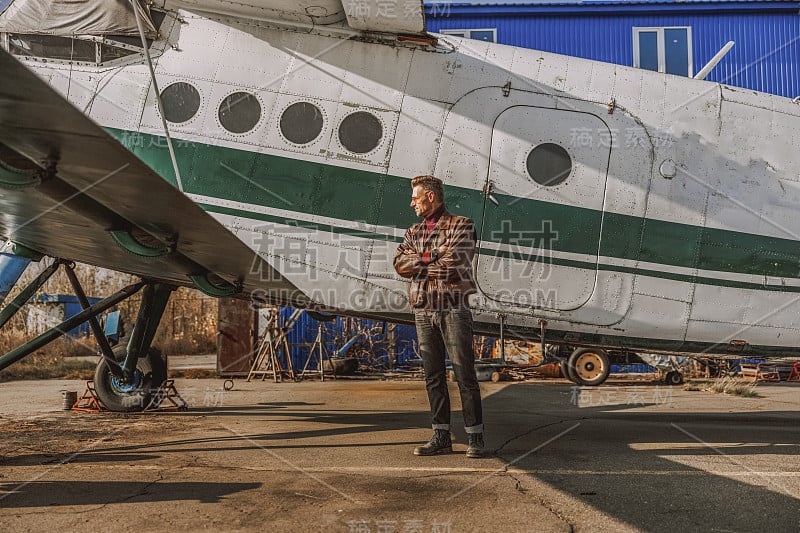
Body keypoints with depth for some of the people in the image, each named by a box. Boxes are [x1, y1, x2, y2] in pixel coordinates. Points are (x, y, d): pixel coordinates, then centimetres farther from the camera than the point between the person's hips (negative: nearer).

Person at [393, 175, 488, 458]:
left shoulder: (462, 225, 2)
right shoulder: (413, 232, 19)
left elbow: (453, 260, -14)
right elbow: (400, 264, 2)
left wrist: (419, 261, -2)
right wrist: (434, 256, -8)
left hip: (454, 309, -5)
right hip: (423, 310, 5)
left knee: (465, 373, -4)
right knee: (433, 376, 7)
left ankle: (475, 437, 3)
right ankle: (441, 436, 15)